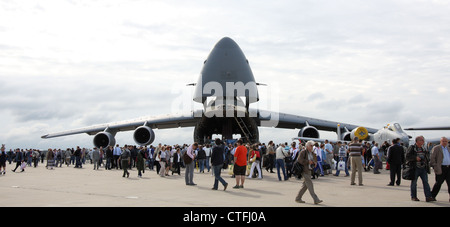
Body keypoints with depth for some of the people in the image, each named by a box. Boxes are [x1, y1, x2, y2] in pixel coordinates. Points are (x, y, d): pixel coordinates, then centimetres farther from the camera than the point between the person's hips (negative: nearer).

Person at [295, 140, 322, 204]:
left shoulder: (311, 153, 15)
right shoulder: (303, 152, -11)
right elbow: (299, 160, -19)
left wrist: (313, 162, 3)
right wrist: (308, 161, -18)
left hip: (309, 170, 9)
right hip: (304, 170, -9)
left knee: (305, 185, 11)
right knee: (310, 184, -10)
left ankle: (298, 198, 19)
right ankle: (315, 199, -11)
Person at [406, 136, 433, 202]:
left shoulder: (423, 149, 14)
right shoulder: (412, 148, -5)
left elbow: (427, 157, 27)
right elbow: (407, 157, -11)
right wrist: (415, 158, -21)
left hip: (423, 168, 5)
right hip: (415, 168, -5)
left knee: (426, 182, -2)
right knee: (414, 183, 5)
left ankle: (428, 197, -3)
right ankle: (413, 197, 15)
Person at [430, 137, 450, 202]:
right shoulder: (436, 148, -2)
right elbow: (432, 158, -6)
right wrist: (435, 166, -13)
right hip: (441, 168, -5)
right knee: (438, 183, -1)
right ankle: (432, 196, 13)